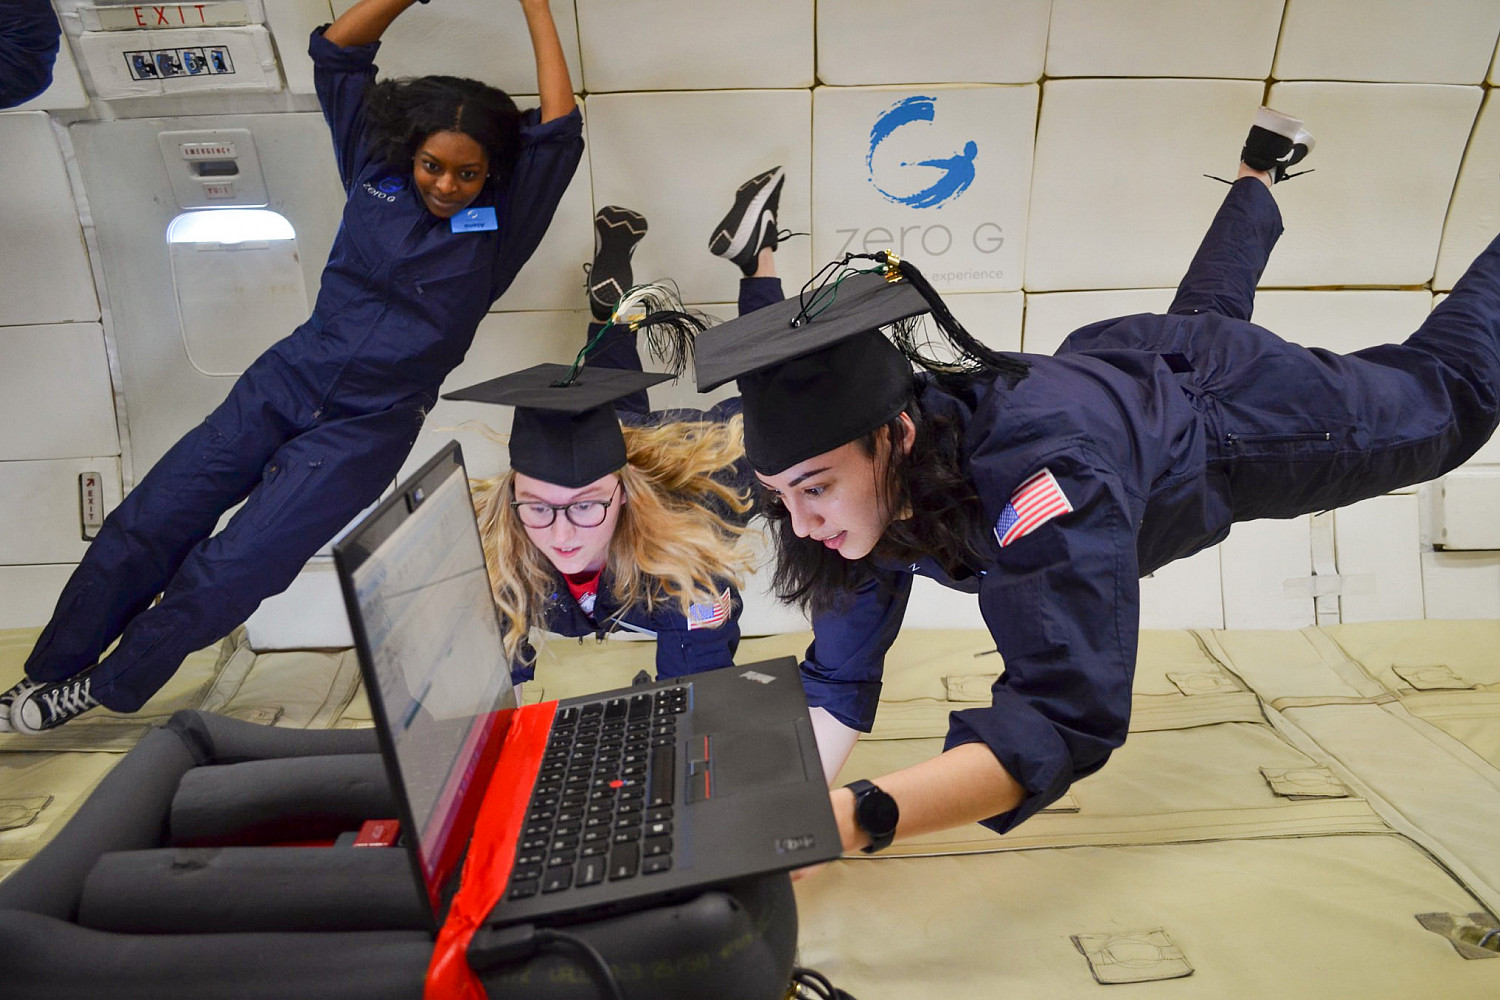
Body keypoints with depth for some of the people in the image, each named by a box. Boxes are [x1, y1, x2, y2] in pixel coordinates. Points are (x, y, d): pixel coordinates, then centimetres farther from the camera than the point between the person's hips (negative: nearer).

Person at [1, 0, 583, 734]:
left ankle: (107, 688, 16)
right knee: (149, 522, 1)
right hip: (285, 383, 4)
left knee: (233, 570, -8)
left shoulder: (499, 221, -4)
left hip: (367, 427, -3)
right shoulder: (376, 173, 4)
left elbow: (559, 128, -12)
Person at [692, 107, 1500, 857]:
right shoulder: (865, 477, -29)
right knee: (1206, 308, 40)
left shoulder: (1038, 473, -50)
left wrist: (853, 815, -66)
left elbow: (1068, 718, -54)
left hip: (1240, 414, -4)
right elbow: (840, 679, -21)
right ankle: (1260, 168, 64)